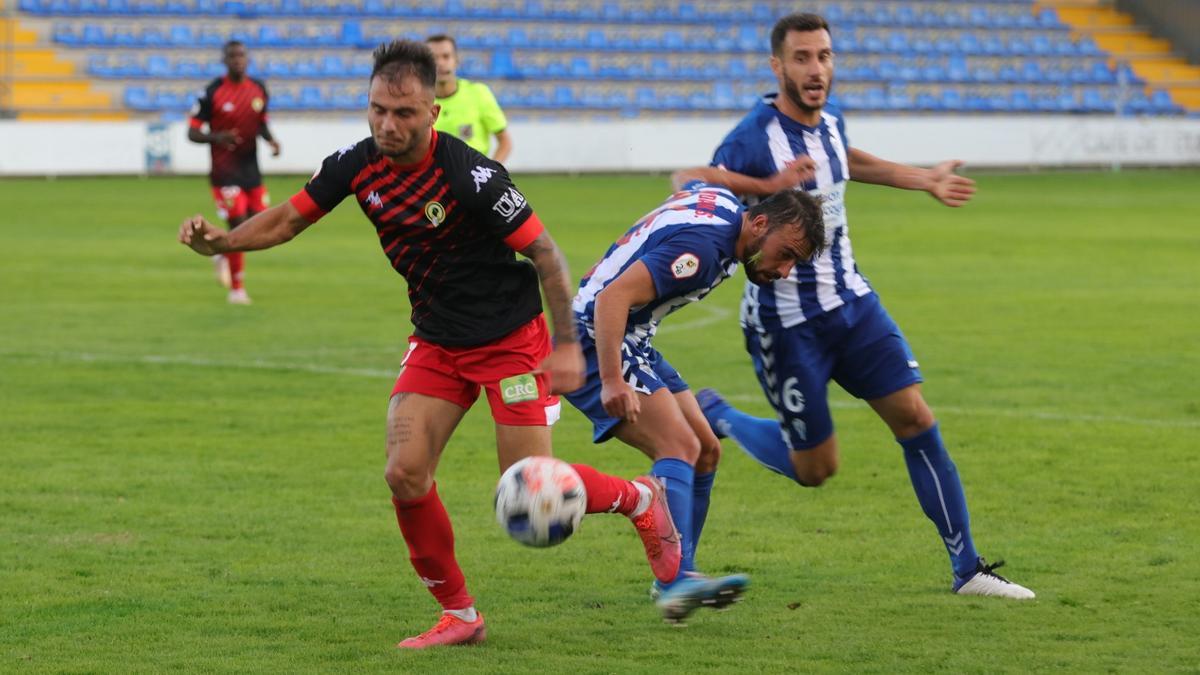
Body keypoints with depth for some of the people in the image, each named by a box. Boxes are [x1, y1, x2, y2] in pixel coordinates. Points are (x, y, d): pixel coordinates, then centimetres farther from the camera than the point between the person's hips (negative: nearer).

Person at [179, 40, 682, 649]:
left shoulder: (470, 176, -25)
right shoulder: (357, 165, -8)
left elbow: (544, 251, -18)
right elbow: (288, 219, 3)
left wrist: (567, 345, -19)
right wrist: (221, 241, -14)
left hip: (511, 339, -5)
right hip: (436, 342, 6)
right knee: (405, 474, -10)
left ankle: (639, 499, 25)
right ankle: (458, 615, 8)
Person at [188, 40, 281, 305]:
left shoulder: (258, 89, 6)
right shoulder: (213, 92, -10)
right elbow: (192, 133, -8)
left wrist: (270, 139, -1)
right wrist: (216, 138, -27)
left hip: (251, 169, 5)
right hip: (225, 171, -5)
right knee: (238, 225, -10)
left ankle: (224, 255, 35)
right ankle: (236, 289, 3)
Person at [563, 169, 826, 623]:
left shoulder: (722, 200, 5)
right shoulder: (702, 246, -26)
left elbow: (689, 182, 32)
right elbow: (612, 298, -34)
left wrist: (767, 186, 40)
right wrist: (612, 381, -40)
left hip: (633, 343, 11)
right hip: (596, 342, -11)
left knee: (706, 452, 9)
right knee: (679, 446, -26)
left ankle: (674, 579, 13)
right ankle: (677, 579, -38)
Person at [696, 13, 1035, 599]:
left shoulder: (829, 121, 4)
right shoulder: (752, 140, -21)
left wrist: (924, 180, 35)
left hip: (851, 303, 6)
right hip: (785, 323, -6)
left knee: (916, 419, -2)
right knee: (815, 468, 1)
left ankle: (967, 568, 5)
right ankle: (714, 416, 27)